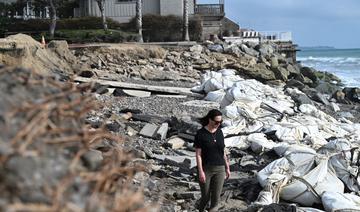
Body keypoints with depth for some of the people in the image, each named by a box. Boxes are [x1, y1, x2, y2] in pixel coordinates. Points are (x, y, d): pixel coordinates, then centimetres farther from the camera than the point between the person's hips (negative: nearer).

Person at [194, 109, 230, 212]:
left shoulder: (219, 132, 5)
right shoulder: (200, 134, -10)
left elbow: (223, 152, 12)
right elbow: (198, 154, -12)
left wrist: (227, 168, 12)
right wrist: (200, 172, -17)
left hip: (219, 169, 4)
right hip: (206, 169, -4)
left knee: (216, 198, 0)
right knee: (205, 197, 6)